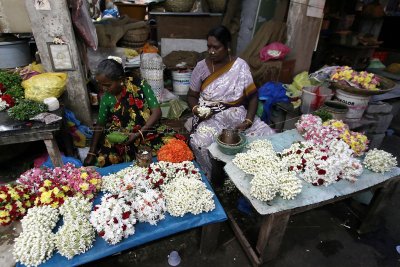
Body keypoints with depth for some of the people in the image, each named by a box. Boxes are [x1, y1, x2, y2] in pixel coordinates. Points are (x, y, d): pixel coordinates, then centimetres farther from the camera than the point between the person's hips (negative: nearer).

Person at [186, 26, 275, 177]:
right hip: (211, 117, -1)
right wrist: (196, 109, -15)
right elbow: (192, 96, 7)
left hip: (238, 115, 2)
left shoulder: (240, 66, -3)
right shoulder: (201, 67, -1)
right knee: (198, 142, -31)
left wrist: (248, 121, -14)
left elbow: (253, 96, -1)